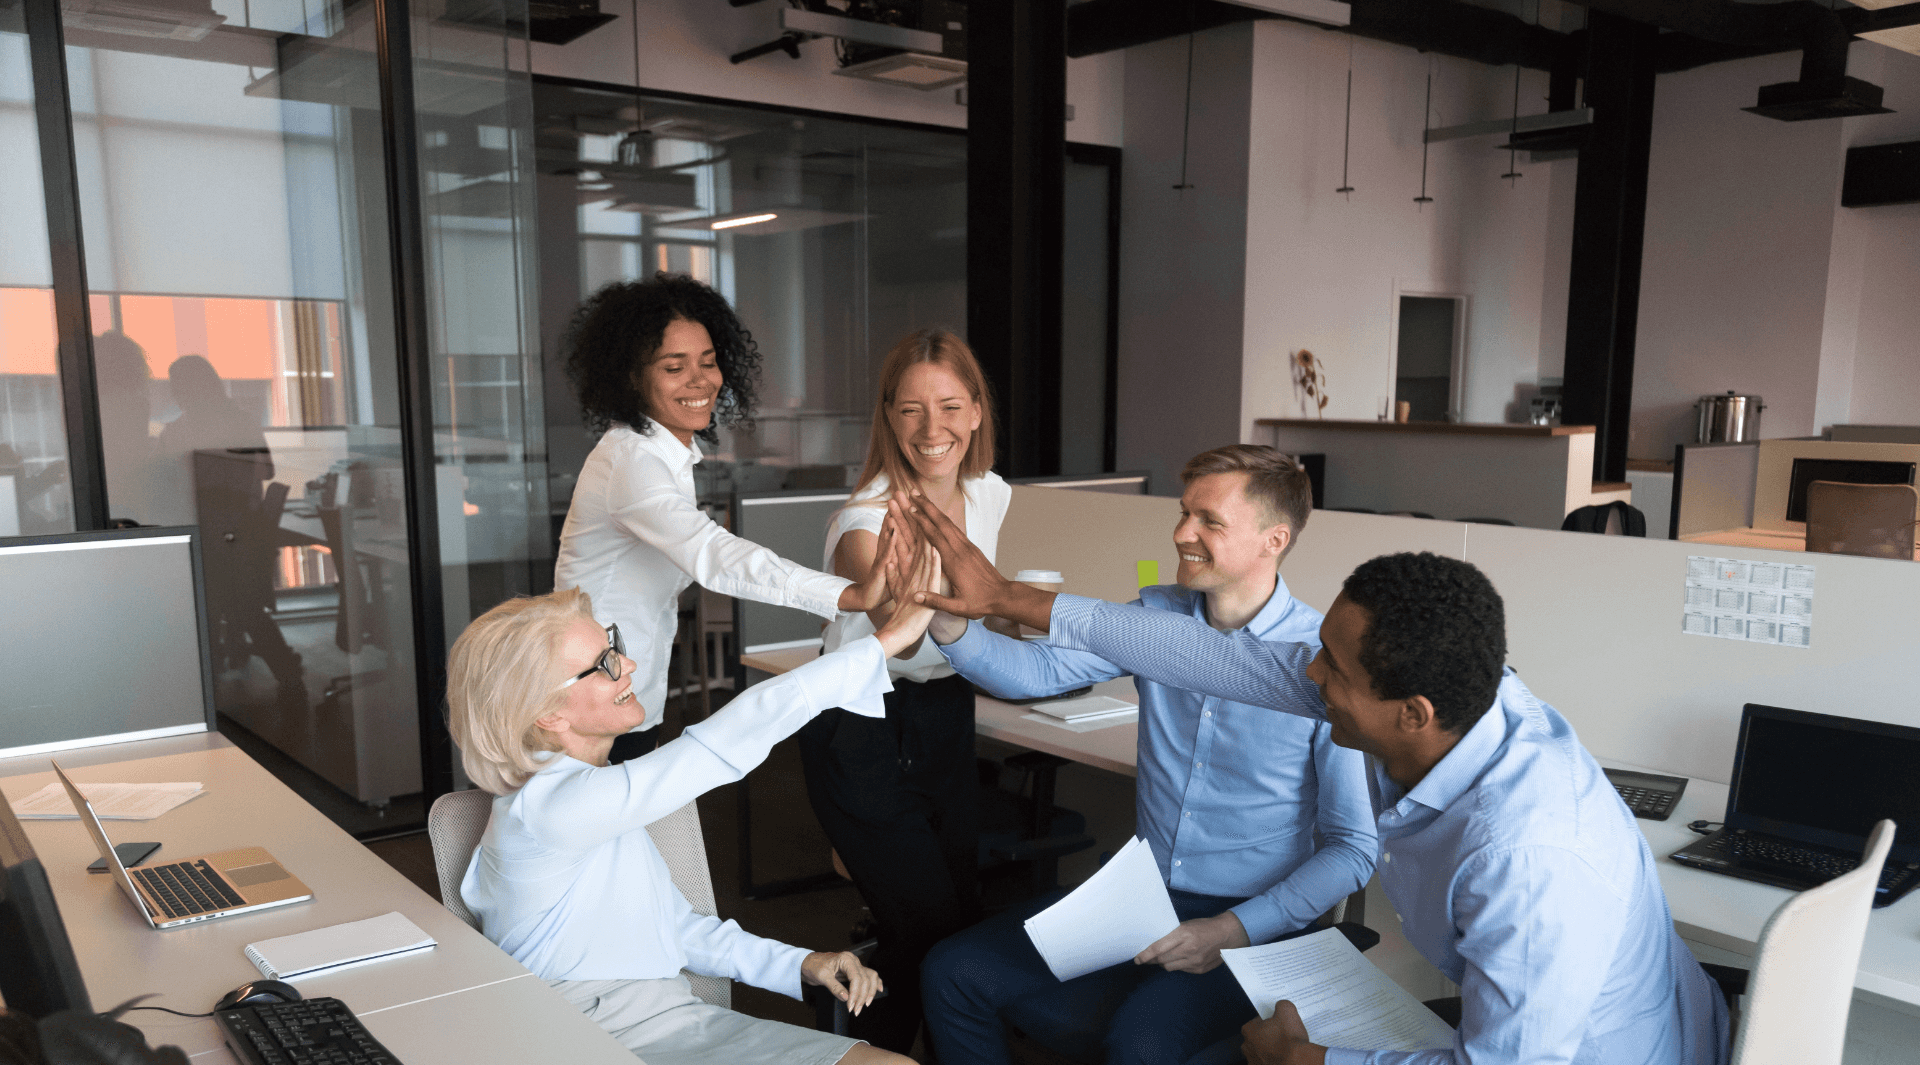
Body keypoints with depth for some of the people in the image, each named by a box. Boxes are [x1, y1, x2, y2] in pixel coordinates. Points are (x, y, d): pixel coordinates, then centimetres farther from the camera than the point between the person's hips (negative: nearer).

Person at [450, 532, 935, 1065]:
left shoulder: (596, 792, 14)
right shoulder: (547, 807, -16)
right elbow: (721, 745, -23)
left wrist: (798, 963, 5)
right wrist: (884, 642, -21)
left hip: (673, 1017, 8)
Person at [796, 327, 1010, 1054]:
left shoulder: (989, 495, -3)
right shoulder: (867, 521, -23)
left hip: (945, 718, 6)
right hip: (863, 728, -6)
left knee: (963, 908, 11)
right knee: (928, 925, -7)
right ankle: (875, 1049, 19)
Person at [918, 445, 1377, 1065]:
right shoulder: (1156, 615, 2)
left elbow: (1354, 850, -10)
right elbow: (1039, 671, -5)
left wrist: (1235, 931, -19)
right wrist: (947, 618, -24)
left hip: (1254, 925, -5)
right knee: (953, 972, -4)